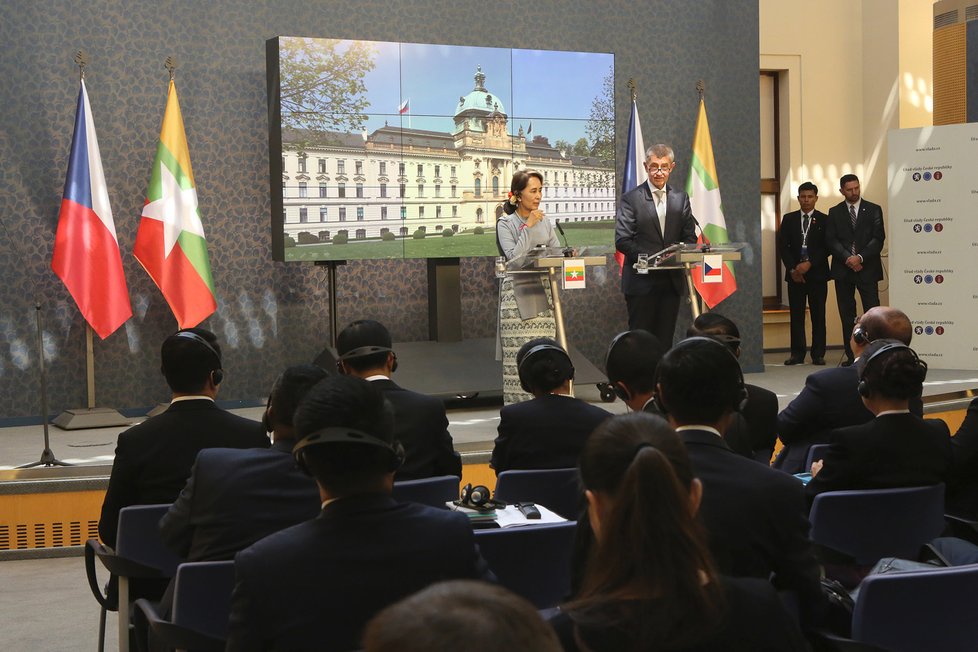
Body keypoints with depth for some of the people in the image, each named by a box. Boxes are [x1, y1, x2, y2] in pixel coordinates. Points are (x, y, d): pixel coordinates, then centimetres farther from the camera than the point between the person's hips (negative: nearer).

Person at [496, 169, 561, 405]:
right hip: (518, 294, -4)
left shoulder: (544, 221, 13)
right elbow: (514, 257, -14)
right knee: (519, 355, -6)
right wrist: (528, 227, -14)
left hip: (543, 293, 5)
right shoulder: (505, 224, -2)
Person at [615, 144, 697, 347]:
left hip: (672, 282, 3)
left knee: (665, 338, 7)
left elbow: (690, 237, 10)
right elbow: (622, 240, -8)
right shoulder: (631, 199, -1)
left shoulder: (680, 198, 11)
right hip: (641, 282, -3)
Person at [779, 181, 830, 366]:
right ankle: (797, 354, 6)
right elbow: (782, 245, 5)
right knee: (796, 315, 2)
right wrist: (792, 269, -6)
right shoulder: (789, 219, 9)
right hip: (795, 274, 2)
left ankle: (818, 354, 5)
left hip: (817, 273, -2)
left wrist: (809, 264, -13)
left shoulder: (824, 220, 3)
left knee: (818, 315, 1)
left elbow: (827, 247, -2)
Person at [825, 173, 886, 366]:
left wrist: (860, 257, -13)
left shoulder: (873, 210, 6)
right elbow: (831, 240, 2)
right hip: (843, 270, 2)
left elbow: (878, 238, -1)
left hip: (867, 268, -2)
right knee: (846, 314, 3)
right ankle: (851, 356, 7)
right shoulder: (834, 212, 10)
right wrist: (847, 258, -12)